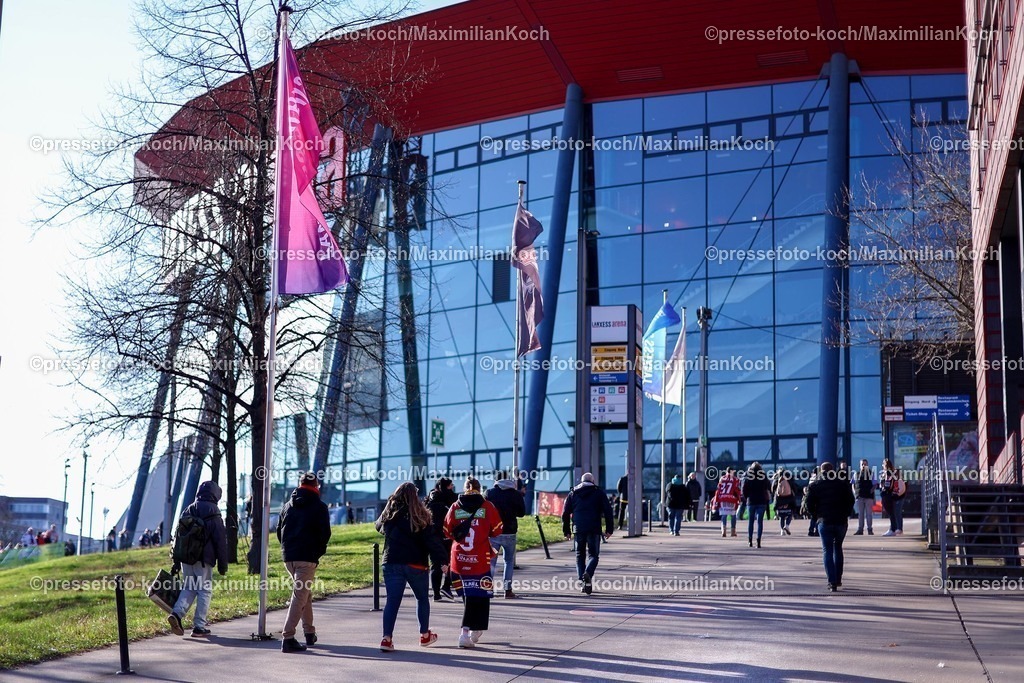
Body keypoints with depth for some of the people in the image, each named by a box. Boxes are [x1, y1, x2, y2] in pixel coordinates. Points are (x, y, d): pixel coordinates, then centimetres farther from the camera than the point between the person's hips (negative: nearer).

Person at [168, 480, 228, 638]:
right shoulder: (212, 512, -5)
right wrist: (223, 564, -1)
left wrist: (176, 561, 20)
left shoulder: (187, 511, 12)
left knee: (188, 588, 15)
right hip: (204, 559, -5)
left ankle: (176, 613, -9)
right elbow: (220, 540, -7)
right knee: (204, 590, 3)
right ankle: (199, 626, 1)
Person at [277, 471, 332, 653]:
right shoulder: (319, 507, -3)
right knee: (300, 596, -8)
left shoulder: (287, 505, 15)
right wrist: (319, 551, 7)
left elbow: (279, 530, 15)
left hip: (288, 557, 6)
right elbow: (325, 533, -8)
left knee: (304, 593, 21)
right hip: (307, 558, -6)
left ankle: (309, 633, 25)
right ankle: (287, 638, -17)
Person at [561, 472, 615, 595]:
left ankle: (582, 579, 0)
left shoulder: (573, 493, 14)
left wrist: (566, 531, 13)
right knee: (593, 554, 4)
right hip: (594, 530, -2)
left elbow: (565, 513, 10)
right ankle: (588, 573, -24)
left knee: (580, 555, 12)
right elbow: (608, 511, 1)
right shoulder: (599, 493, 9)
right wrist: (609, 529, 3)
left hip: (579, 529, 2)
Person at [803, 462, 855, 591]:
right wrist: (846, 514, 11)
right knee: (838, 548, 19)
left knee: (827, 551, 0)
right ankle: (838, 579, 20)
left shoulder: (814, 485, 1)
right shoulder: (843, 482, 5)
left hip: (824, 522, -2)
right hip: (841, 521, 2)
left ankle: (832, 582, -11)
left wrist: (815, 516, 8)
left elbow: (809, 503, -3)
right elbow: (850, 500, 3)